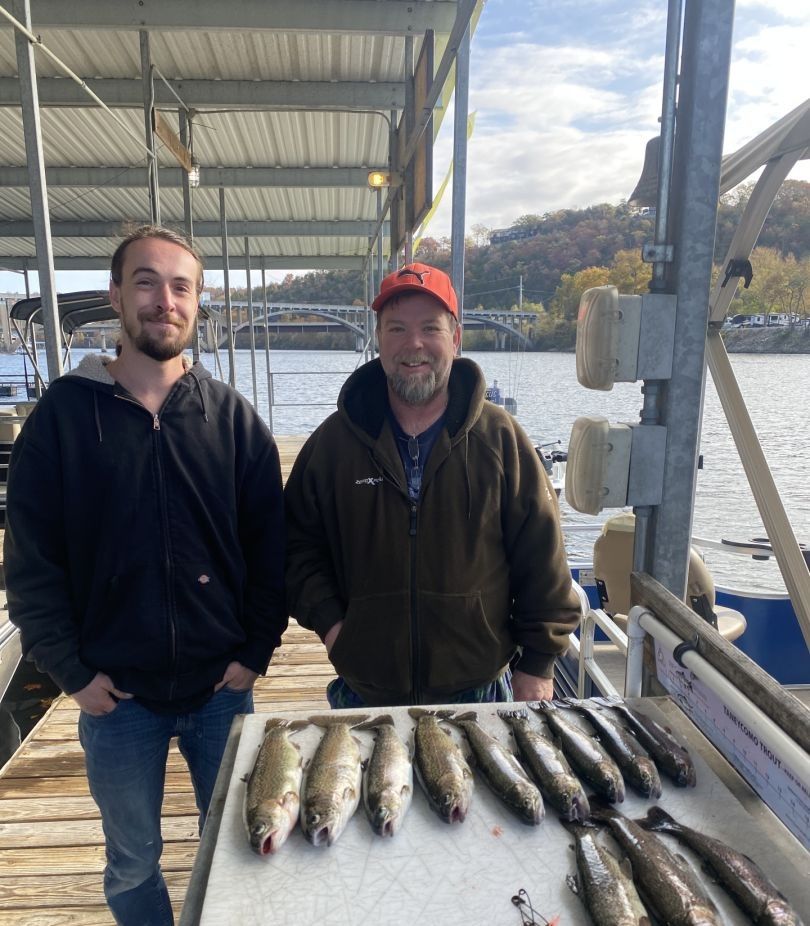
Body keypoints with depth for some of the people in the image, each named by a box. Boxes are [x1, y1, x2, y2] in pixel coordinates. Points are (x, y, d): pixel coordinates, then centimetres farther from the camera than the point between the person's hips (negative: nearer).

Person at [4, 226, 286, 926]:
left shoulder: (233, 417, -3)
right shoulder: (64, 412, -5)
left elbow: (271, 547, -2)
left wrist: (256, 651, -6)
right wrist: (72, 671, -6)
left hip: (222, 685, 1)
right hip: (115, 693, 0)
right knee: (132, 863, 20)